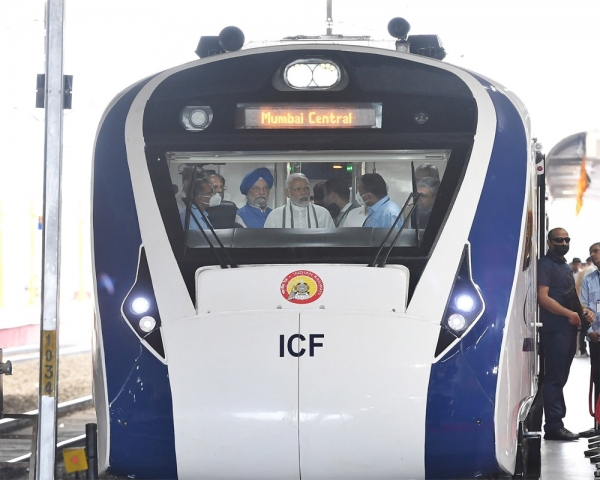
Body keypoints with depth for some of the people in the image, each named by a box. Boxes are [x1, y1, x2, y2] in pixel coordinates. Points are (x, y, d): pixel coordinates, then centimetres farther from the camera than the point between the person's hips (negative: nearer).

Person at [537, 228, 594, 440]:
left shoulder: (567, 268, 22)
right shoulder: (545, 265, -6)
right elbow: (543, 297, -17)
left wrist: (583, 310, 9)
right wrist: (569, 313, -20)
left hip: (569, 329, 9)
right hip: (555, 329, -9)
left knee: (560, 378, 11)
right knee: (554, 378, -10)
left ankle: (556, 423, 15)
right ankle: (554, 426, -11)